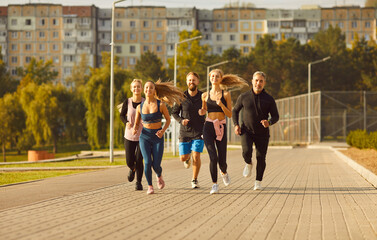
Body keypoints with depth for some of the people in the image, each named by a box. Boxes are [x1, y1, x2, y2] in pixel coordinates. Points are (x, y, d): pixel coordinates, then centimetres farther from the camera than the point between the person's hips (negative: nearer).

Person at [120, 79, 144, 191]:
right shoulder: (127, 102, -5)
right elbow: (122, 115, 7)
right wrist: (126, 122, -11)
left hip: (142, 136, -1)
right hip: (129, 136, 1)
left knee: (139, 161, -8)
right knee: (129, 162, 0)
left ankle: (139, 182, 15)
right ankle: (132, 169, 39)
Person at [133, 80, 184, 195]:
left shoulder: (161, 105, -8)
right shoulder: (140, 107, 0)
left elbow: (168, 120, 4)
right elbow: (136, 123, 11)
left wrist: (163, 131, -13)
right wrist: (135, 129, -12)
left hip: (158, 138, -1)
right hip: (145, 137, 1)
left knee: (156, 165, -7)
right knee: (148, 162, -17)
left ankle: (159, 176, 30)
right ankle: (150, 186, 4)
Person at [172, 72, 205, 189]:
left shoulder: (203, 96, -3)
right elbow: (174, 113, 6)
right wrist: (181, 120, -12)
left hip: (199, 132, -1)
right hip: (185, 132, 1)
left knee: (196, 156, -12)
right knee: (183, 158, 4)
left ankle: (194, 180, 7)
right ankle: (188, 156, 42)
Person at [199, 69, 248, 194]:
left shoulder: (226, 94, 4)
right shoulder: (205, 95, 8)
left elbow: (230, 115, 1)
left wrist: (221, 105, -15)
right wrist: (201, 112, 0)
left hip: (221, 128, 0)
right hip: (208, 127, 0)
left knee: (222, 161, 1)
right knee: (213, 158, -16)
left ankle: (224, 172, 37)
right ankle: (214, 185, -3)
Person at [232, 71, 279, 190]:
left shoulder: (269, 99, -4)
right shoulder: (244, 97, -2)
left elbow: (276, 116, 0)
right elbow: (235, 110, 12)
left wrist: (269, 122, -22)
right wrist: (236, 125, -2)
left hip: (262, 133, 0)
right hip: (246, 131, 0)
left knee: (261, 157, -2)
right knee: (246, 151, -24)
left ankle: (258, 182, 17)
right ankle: (248, 164, 11)